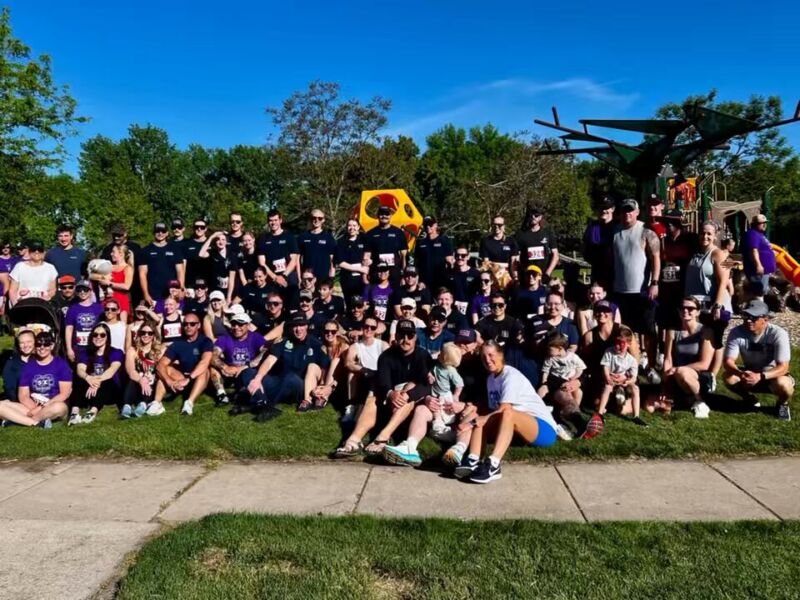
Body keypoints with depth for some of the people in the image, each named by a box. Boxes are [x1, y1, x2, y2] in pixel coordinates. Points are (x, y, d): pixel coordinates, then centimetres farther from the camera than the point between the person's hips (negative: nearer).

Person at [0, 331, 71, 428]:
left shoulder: (61, 364, 1)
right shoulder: (28, 366, 11)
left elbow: (64, 394, -6)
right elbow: (23, 395, 4)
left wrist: (43, 407, -15)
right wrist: (35, 408, -15)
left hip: (53, 406, -3)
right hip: (32, 407, 4)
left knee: (59, 407, -39)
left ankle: (20, 419, -22)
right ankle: (38, 422, -27)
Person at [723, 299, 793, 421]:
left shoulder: (778, 333, -24)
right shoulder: (736, 332, -18)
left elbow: (783, 367, -28)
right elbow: (728, 362, -21)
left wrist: (760, 376, -46)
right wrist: (741, 373, -44)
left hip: (773, 376, -2)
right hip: (750, 374, 3)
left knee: (783, 385, -36)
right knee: (729, 377, -28)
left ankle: (782, 403, 2)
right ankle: (749, 398, 6)